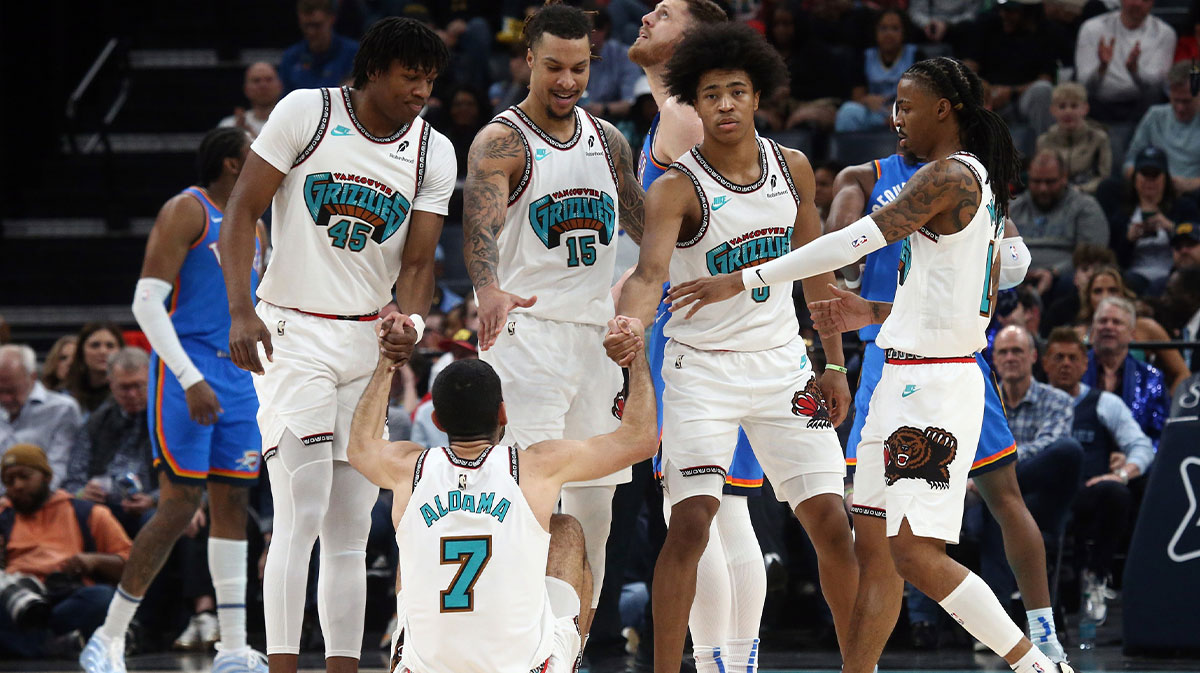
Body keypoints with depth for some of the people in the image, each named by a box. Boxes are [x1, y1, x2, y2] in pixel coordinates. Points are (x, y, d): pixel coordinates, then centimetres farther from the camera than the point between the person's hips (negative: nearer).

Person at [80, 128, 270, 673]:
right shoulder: (186, 212, -8)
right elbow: (146, 302, -16)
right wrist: (191, 379, -23)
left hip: (239, 377, 8)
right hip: (185, 374, -8)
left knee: (233, 505, 5)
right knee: (179, 506, -12)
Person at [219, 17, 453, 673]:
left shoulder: (434, 154, 4)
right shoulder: (306, 112, -7)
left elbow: (417, 263, 3)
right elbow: (241, 209, -7)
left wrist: (409, 325, -18)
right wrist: (241, 310, -18)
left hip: (367, 343, 5)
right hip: (291, 334, -5)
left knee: (351, 529, 7)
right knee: (301, 516, -15)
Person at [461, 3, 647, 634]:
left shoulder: (608, 140, 11)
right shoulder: (501, 141, -10)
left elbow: (645, 225, 21)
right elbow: (479, 225, -27)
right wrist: (490, 290, -45)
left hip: (595, 333, 7)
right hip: (526, 329, -7)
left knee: (594, 502, 9)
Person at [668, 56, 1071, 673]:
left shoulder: (949, 175, -13)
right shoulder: (977, 183, 18)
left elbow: (856, 240, -20)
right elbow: (976, 308, 22)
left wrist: (745, 280, -20)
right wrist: (877, 313, 19)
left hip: (931, 384, -10)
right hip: (906, 380, 10)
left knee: (915, 553, -13)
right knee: (875, 547, 9)